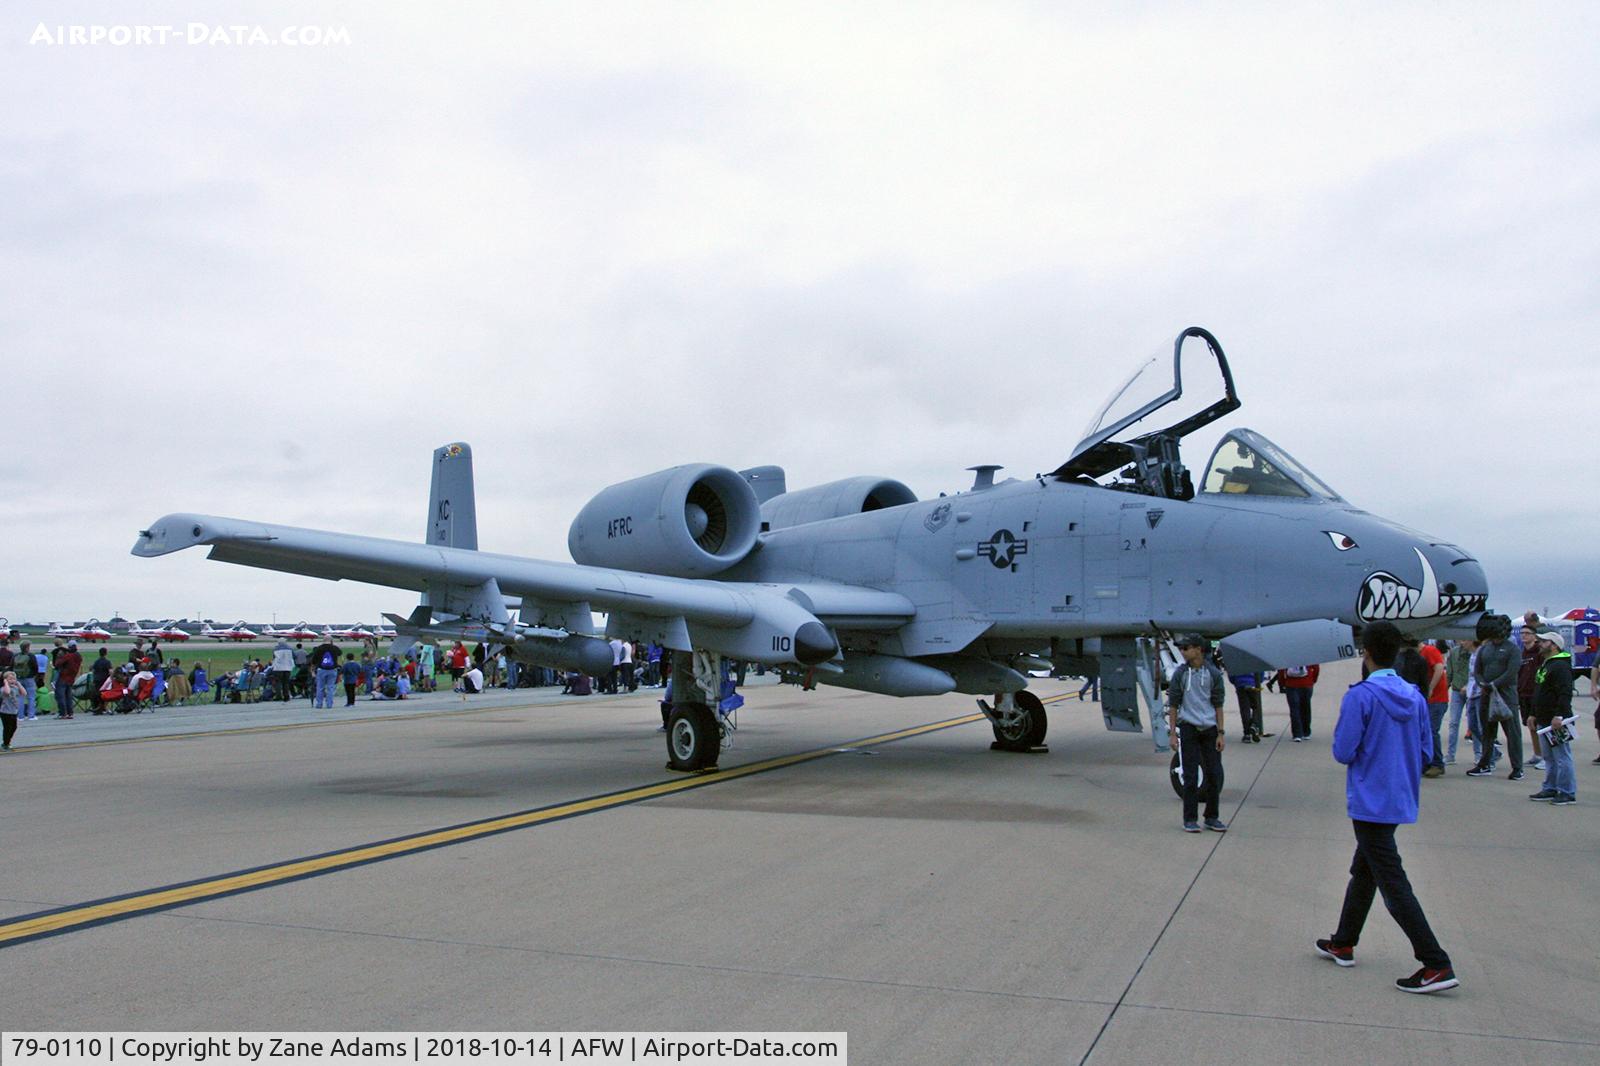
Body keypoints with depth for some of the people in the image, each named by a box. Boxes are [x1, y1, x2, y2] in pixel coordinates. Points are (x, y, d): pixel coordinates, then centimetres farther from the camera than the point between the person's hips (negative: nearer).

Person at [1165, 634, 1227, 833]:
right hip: (1189, 728, -1)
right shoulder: (1180, 673, 2)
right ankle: (1189, 820, 7)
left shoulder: (1213, 673, 3)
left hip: (1210, 729, 1)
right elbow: (1173, 704, 4)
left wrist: (1220, 733, 0)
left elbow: (1218, 704, 5)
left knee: (1214, 774, 4)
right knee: (1191, 776, 0)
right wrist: (1172, 733, -2)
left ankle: (1211, 818, 17)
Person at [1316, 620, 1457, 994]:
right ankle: (1343, 943, 32)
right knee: (1362, 871, 21)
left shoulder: (1360, 696, -18)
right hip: (1402, 802, 8)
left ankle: (1437, 966, -7)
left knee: (1393, 884, -4)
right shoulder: (1415, 697, 4)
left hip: (1370, 804, -8)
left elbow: (1343, 752, -17)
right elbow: (1426, 752, 8)